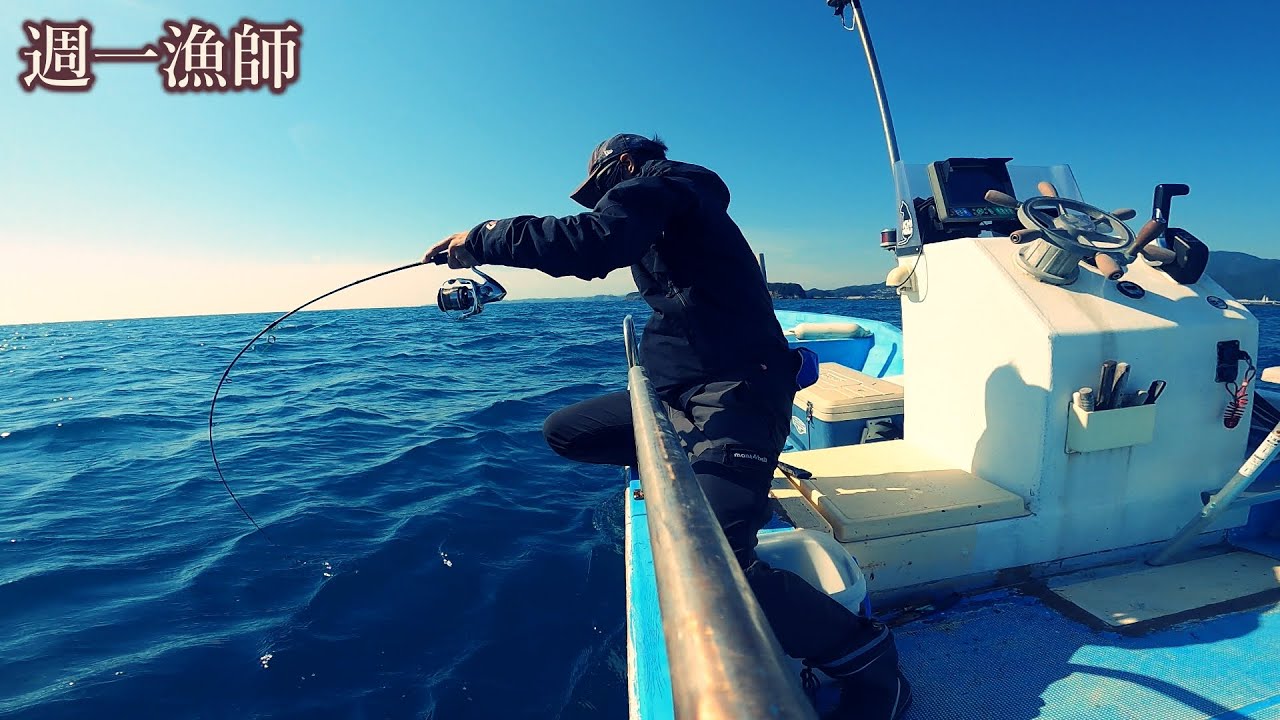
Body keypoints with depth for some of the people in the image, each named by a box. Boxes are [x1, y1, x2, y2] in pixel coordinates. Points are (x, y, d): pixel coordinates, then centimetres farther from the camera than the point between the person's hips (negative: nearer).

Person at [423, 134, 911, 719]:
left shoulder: (659, 185, -4)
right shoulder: (664, 209, 26)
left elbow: (593, 242, -23)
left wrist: (482, 239, -13)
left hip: (733, 396, -10)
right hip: (679, 392, 10)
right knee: (565, 432, 14)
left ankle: (868, 664, -5)